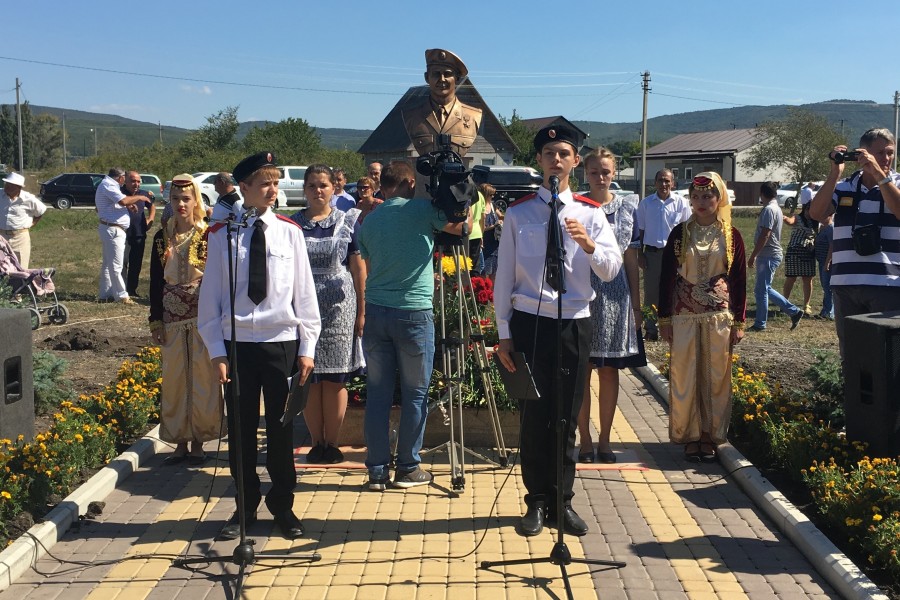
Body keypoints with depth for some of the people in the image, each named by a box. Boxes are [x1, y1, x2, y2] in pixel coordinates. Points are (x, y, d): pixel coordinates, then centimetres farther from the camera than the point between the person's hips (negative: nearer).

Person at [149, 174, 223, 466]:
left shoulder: (209, 235, -3)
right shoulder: (162, 238, 7)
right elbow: (156, 282, 10)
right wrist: (155, 320, 6)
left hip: (203, 317, -3)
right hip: (172, 318, 3)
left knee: (203, 379, 1)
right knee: (174, 379, 7)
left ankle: (198, 442, 12)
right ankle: (180, 442, 18)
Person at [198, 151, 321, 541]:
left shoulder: (290, 232, 0)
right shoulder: (223, 234, 0)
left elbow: (304, 292, 2)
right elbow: (210, 296, 2)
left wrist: (307, 347, -1)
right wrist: (216, 351, -3)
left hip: (282, 341, 0)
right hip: (237, 342, 0)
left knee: (282, 428, 8)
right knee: (240, 428, 9)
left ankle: (282, 506, 24)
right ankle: (245, 507, 24)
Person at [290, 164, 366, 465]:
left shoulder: (348, 222, 5)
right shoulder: (292, 224, 7)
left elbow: (358, 268, 4)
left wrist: (361, 311, 0)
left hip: (339, 307, -1)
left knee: (335, 379, 1)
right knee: (309, 379, 3)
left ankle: (332, 444, 12)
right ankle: (316, 443, 14)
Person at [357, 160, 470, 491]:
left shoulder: (369, 221, 10)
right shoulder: (422, 209, -5)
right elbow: (463, 226, 4)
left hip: (375, 311, 4)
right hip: (413, 312, -4)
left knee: (377, 392, 9)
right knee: (415, 394, 7)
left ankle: (377, 469, 12)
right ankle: (407, 468, 14)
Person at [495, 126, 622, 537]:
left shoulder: (589, 213, 4)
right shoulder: (518, 213, 1)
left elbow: (611, 269, -4)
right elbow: (504, 276, 2)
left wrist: (589, 244, -25)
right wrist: (503, 334, 0)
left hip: (575, 323, 1)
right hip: (529, 322, -1)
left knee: (566, 417, 8)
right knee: (533, 415, 5)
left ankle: (562, 501, 21)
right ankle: (537, 501, 18)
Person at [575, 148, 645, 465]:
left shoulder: (627, 207, 7)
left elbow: (631, 259, 9)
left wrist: (636, 305, 6)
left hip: (615, 295, 2)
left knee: (609, 371, 6)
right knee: (582, 370, 1)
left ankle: (604, 439, 17)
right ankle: (585, 440, 12)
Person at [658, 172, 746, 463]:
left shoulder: (731, 236, 2)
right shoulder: (680, 233, 1)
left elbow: (740, 280, 5)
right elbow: (667, 278, 3)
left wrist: (739, 321, 2)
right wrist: (664, 318, 0)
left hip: (719, 315, 0)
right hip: (684, 315, 0)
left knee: (716, 376, 3)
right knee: (685, 375, 0)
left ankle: (711, 434, 14)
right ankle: (689, 434, 12)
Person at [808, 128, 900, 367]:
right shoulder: (843, 187, 8)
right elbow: (816, 213, -6)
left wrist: (878, 173, -18)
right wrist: (835, 172, -10)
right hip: (845, 285, 2)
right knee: (850, 353, 12)